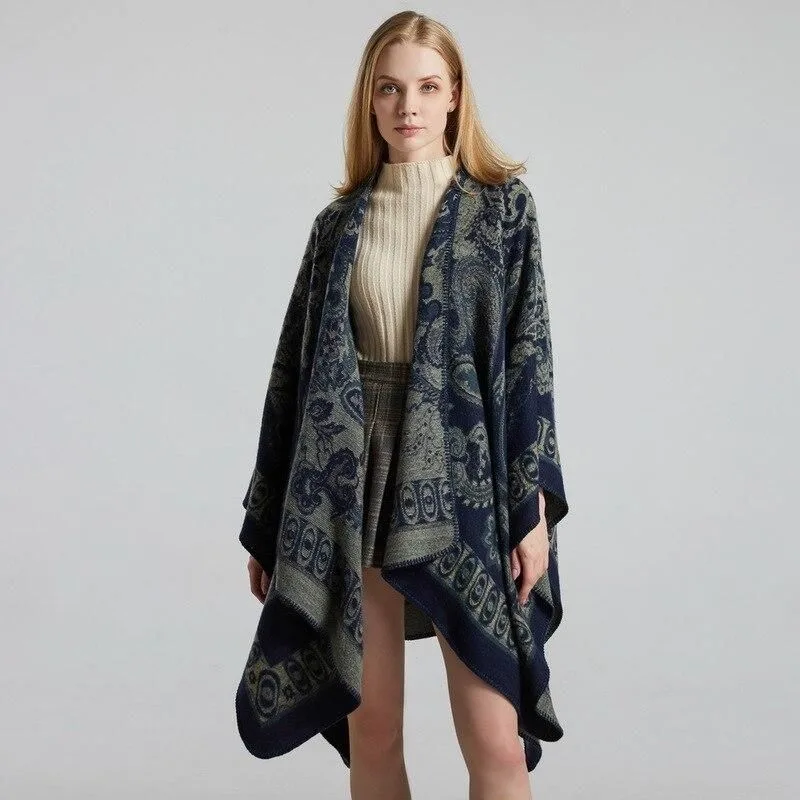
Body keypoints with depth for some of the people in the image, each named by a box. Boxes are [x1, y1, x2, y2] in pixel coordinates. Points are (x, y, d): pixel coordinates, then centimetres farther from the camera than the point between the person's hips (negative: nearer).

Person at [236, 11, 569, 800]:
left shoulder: (503, 205, 3)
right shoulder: (340, 224, 10)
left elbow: (528, 355, -2)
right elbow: (295, 367, 9)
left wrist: (534, 506, -9)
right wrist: (267, 521, 8)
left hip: (460, 478, -2)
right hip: (349, 487, 3)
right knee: (369, 730, 7)